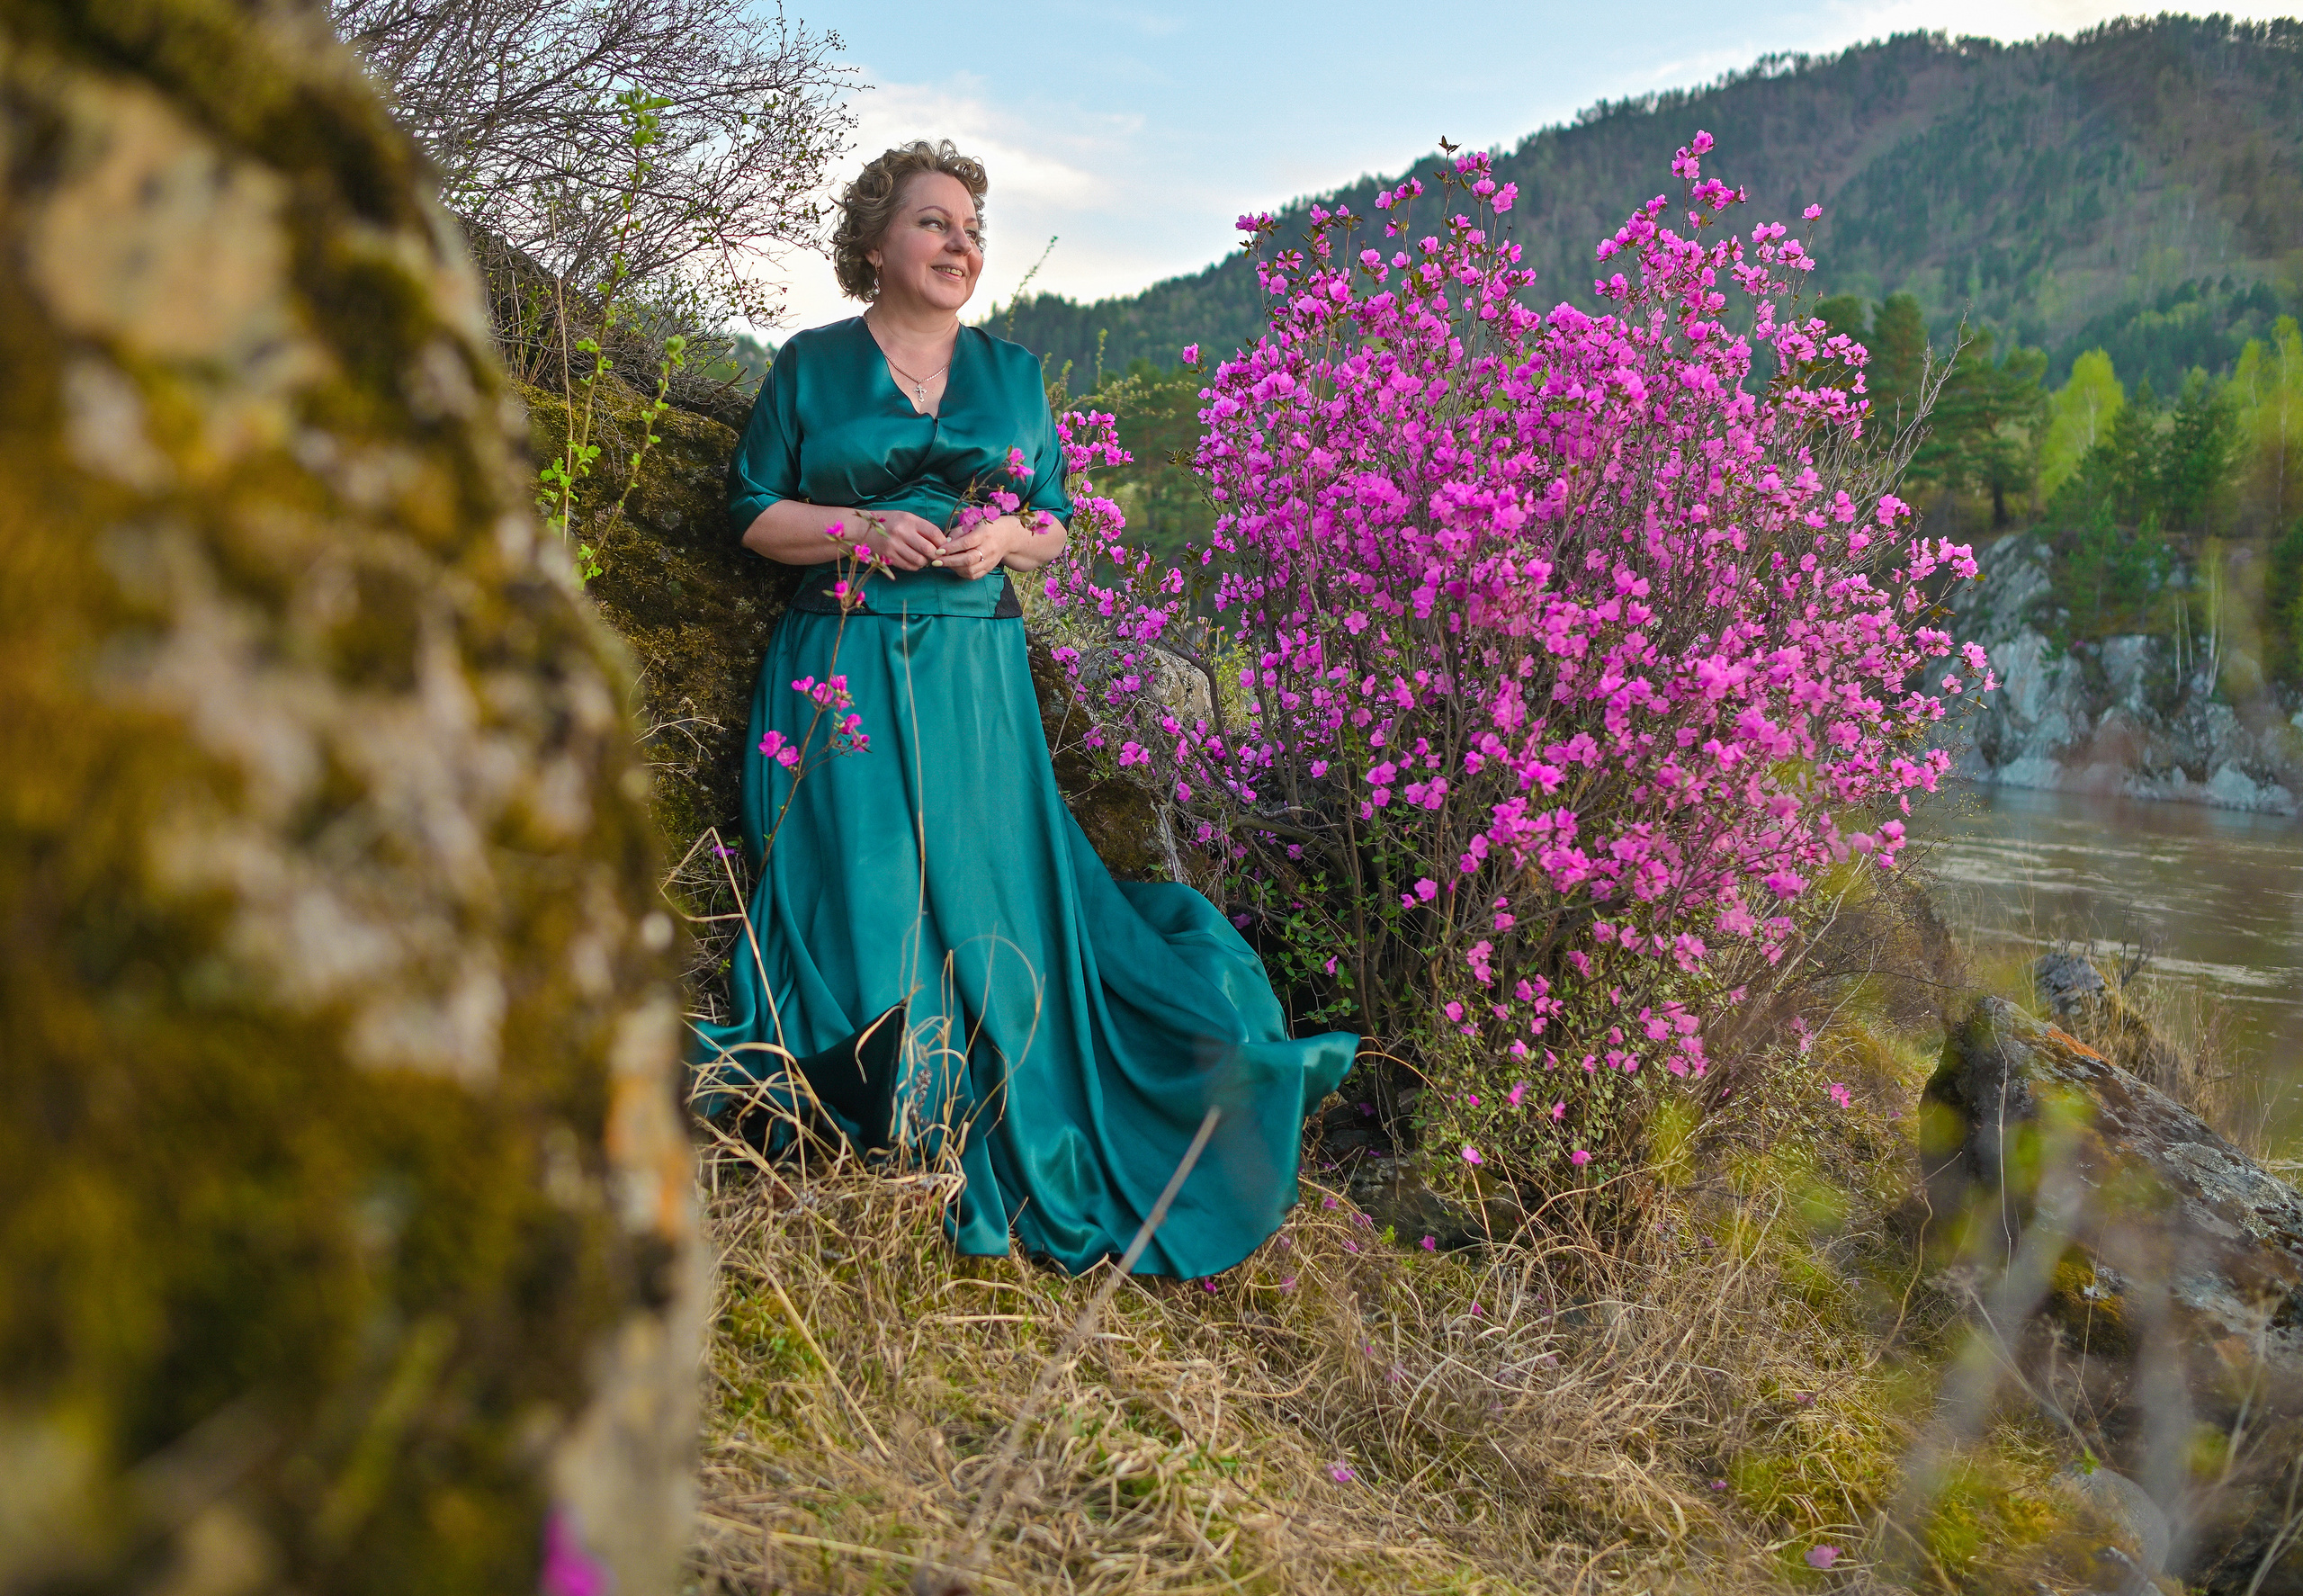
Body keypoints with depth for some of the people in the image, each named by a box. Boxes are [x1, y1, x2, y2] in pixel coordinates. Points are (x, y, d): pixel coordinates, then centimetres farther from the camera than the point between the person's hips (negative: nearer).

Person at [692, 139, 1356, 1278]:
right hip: (844, 671, -2)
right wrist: (863, 529, -12)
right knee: (864, 901, -8)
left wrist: (1005, 538, -8)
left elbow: (1054, 522, 15)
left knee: (991, 902, -2)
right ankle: (880, 1160, 1)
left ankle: (1017, 1164, 14)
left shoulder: (1012, 372, 14)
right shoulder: (811, 366, 6)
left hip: (976, 674, 2)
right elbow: (753, 513, 5)